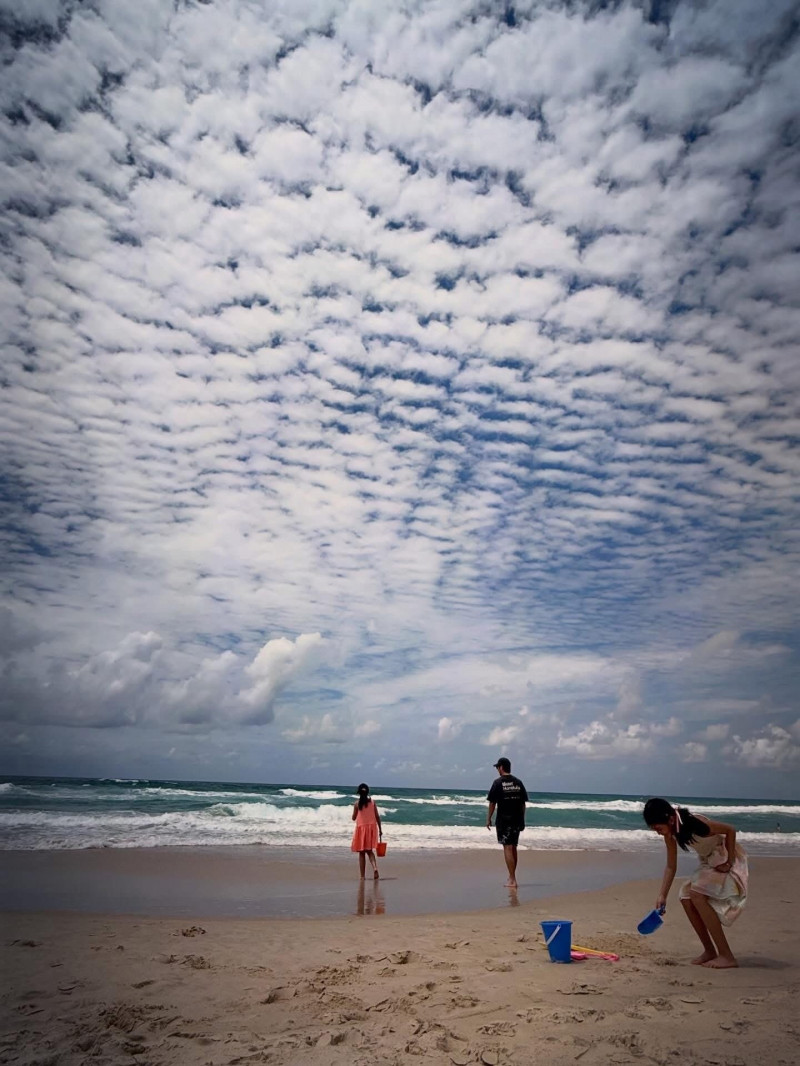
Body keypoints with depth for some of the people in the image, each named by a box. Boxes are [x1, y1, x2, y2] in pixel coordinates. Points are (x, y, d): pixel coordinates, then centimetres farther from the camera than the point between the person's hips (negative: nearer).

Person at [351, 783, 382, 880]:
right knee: (370, 851, 13)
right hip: (372, 828, 2)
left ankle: (362, 876, 8)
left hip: (361, 828, -2)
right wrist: (380, 829, 7)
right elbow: (377, 817, 1)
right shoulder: (372, 802, 0)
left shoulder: (357, 803, -6)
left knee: (362, 853, 9)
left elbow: (354, 818, 0)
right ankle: (375, 868, -12)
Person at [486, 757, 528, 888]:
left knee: (507, 848, -4)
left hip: (504, 820, -6)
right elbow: (523, 803, 10)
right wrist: (522, 819, 17)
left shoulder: (498, 783, -8)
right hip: (517, 820, 6)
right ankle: (512, 877, 28)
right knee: (513, 848, 16)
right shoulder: (518, 782, 8)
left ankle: (512, 880, -7)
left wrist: (488, 819, 2)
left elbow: (492, 803, -7)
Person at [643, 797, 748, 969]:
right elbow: (671, 866, -1)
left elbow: (730, 830, -20)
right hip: (709, 863, 8)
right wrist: (662, 895, -6)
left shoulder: (696, 824, -32)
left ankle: (726, 956, -15)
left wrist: (729, 863, -17)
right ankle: (709, 951, 9)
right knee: (686, 896, -4)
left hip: (728, 860, -8)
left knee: (697, 894, -22)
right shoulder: (670, 833, -8)